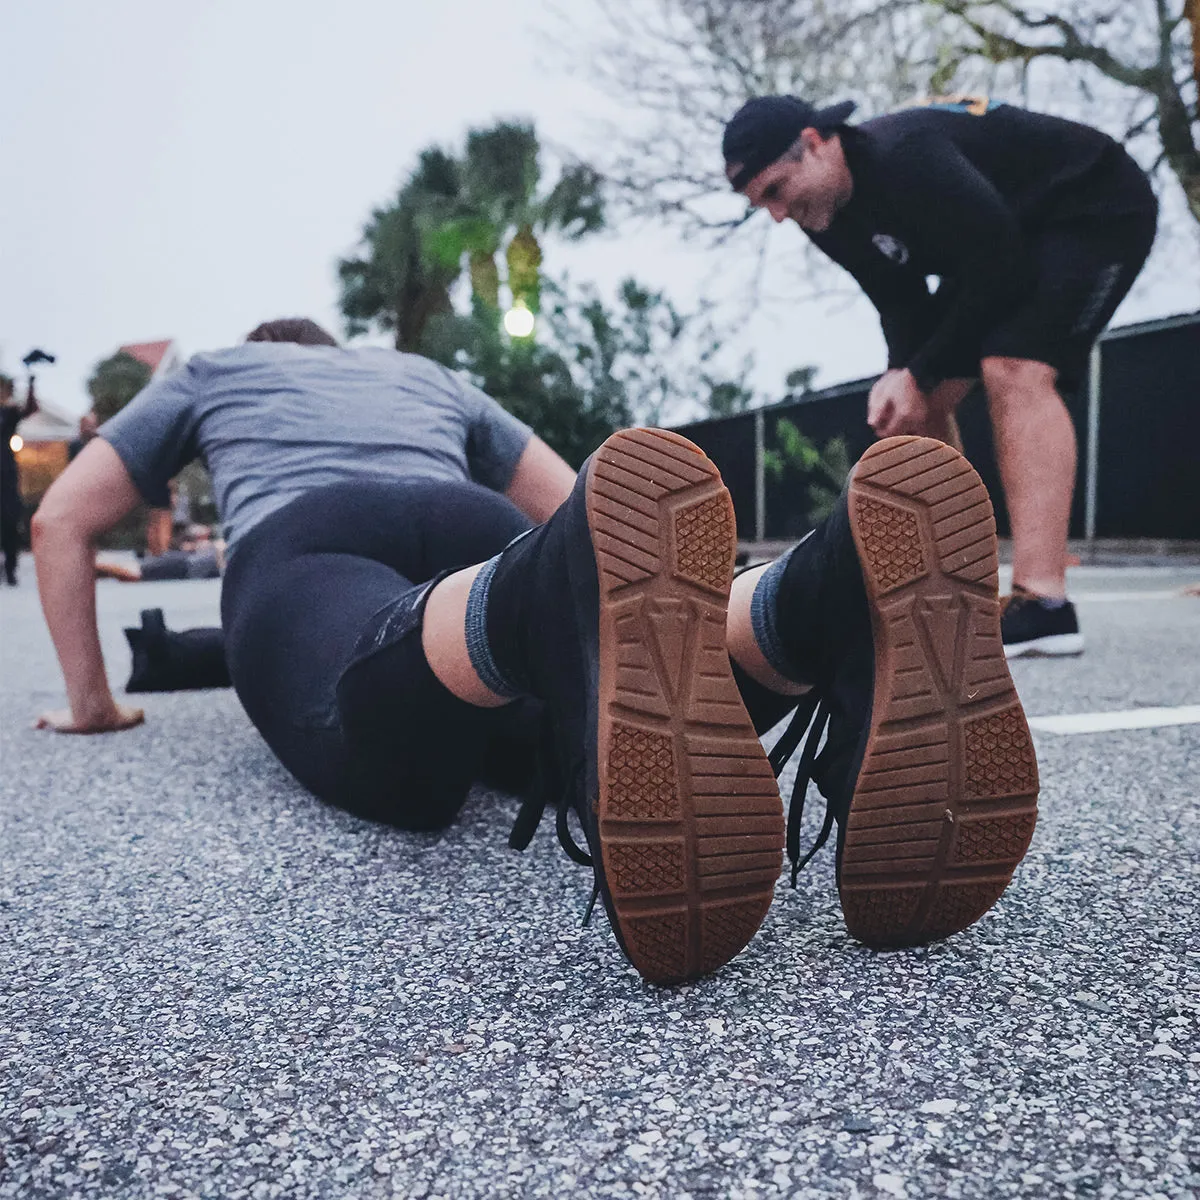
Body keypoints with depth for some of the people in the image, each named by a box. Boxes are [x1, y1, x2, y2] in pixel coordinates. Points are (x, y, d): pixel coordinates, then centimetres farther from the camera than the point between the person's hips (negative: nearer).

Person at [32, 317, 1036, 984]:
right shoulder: (432, 378, 44)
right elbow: (578, 505, 38)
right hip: (478, 531, 2)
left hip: (304, 547, -1)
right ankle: (834, 607, -55)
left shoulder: (203, 375, 41)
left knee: (390, 700, -32)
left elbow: (62, 520, 34)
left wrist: (91, 702, 40)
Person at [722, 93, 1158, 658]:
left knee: (1014, 370, -31)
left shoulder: (903, 156, -33)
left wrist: (921, 374, -23)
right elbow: (904, 304, -3)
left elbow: (1000, 266, -30)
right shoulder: (828, 217, -6)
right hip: (1008, 239, 9)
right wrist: (902, 377, -22)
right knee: (918, 400, 2)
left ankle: (1043, 605, -34)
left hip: (1099, 209, -9)